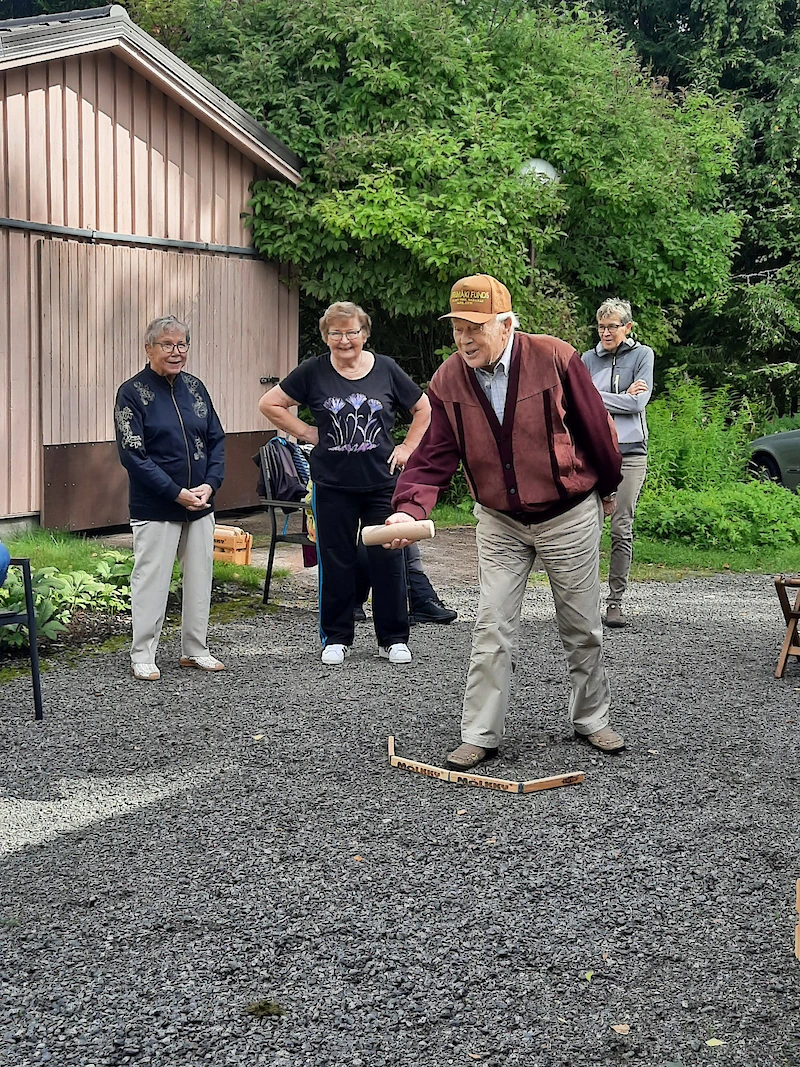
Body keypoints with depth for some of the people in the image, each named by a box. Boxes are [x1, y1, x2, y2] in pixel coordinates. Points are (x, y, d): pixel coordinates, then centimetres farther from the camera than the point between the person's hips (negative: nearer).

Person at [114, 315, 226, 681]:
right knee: (151, 580, -1)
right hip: (155, 508, -6)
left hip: (200, 504, 6)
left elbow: (216, 440, 10)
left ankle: (195, 650, 24)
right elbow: (132, 454, -14)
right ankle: (142, 656, 10)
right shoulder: (132, 392, -8)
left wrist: (210, 484, -6)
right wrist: (177, 493, -18)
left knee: (200, 577, 11)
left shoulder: (194, 387, 8)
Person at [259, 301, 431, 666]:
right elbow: (269, 404, 6)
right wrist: (308, 433, 1)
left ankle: (393, 639, 14)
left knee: (387, 559, 2)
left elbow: (424, 409, 14)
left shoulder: (385, 369, 3)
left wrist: (407, 448, 5)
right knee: (335, 562, 5)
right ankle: (336, 638, 18)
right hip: (332, 484, 0)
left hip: (382, 482, 1)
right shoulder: (314, 372, 0)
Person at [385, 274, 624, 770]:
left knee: (582, 628, 10)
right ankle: (481, 735, 7)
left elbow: (596, 427, -6)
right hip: (500, 523, 2)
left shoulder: (555, 358, -19)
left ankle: (593, 720, 28)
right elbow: (435, 455, -12)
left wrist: (608, 488, 6)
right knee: (492, 631, -2)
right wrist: (409, 507, -29)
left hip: (569, 516, -2)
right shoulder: (447, 381, -10)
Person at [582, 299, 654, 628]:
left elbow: (639, 402, -5)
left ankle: (616, 602, 3)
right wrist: (623, 397, -5)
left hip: (630, 451, -2)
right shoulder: (588, 359, 14)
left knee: (622, 528, -4)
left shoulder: (642, 355, 7)